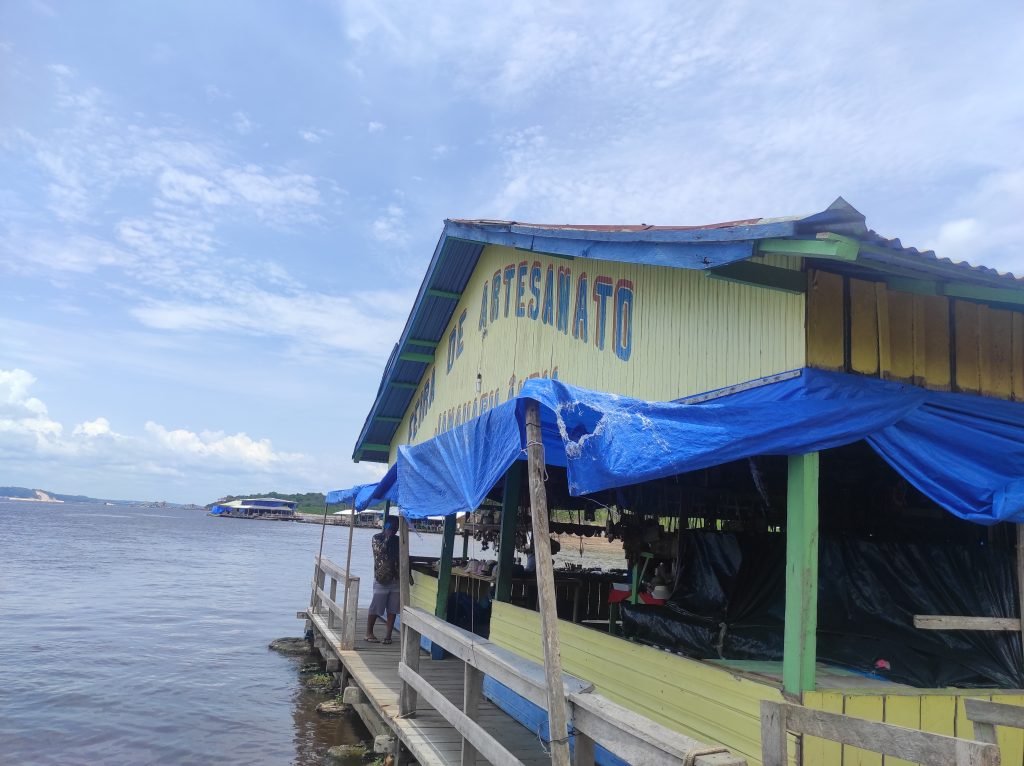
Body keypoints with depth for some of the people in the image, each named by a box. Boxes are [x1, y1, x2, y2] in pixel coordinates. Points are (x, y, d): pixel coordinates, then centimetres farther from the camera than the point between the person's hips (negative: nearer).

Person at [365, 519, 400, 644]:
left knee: (392, 609, 4)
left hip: (396, 579, 4)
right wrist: (387, 538, -14)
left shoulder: (397, 540, 11)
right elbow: (379, 550, -19)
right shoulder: (377, 538, -1)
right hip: (381, 579, -4)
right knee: (375, 607, 2)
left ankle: (388, 635, 10)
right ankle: (369, 633, 14)